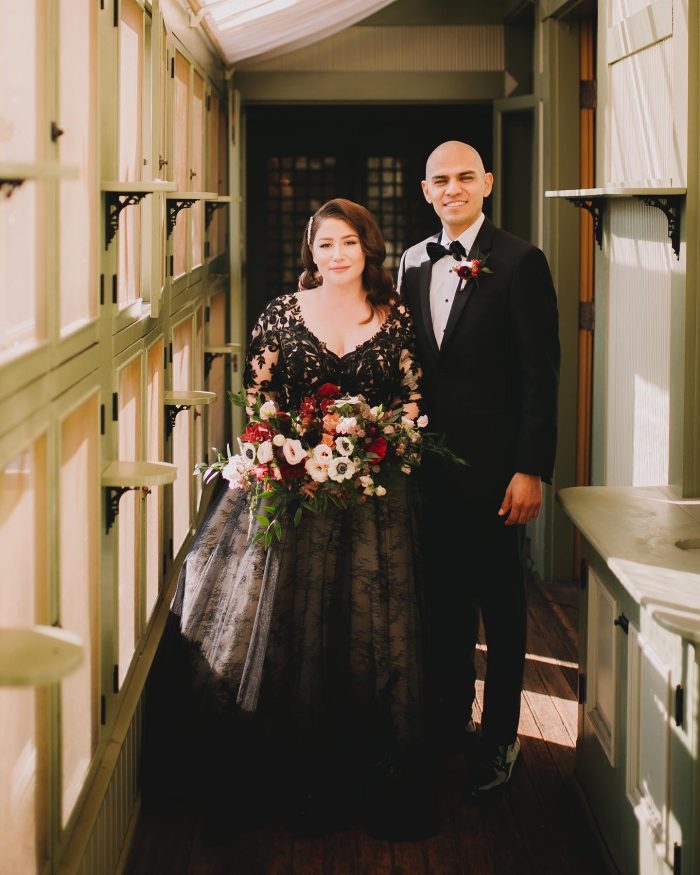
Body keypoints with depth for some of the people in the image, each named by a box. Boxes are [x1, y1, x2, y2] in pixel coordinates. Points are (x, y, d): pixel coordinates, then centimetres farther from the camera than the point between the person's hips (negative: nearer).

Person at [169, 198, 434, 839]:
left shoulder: (395, 317, 6)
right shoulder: (283, 314, 5)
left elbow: (414, 399, 7)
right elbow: (256, 398, 6)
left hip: (375, 493, 0)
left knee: (378, 632, 0)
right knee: (300, 631, 1)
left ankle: (383, 788, 8)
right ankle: (312, 780, 12)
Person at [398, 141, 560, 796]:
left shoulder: (519, 263, -9)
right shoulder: (414, 263, 10)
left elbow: (539, 374, -11)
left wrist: (531, 470, -15)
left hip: (494, 466, -5)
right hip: (429, 463, 5)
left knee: (500, 602, 6)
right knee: (443, 599, 14)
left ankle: (499, 741, 18)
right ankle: (448, 723, 28)